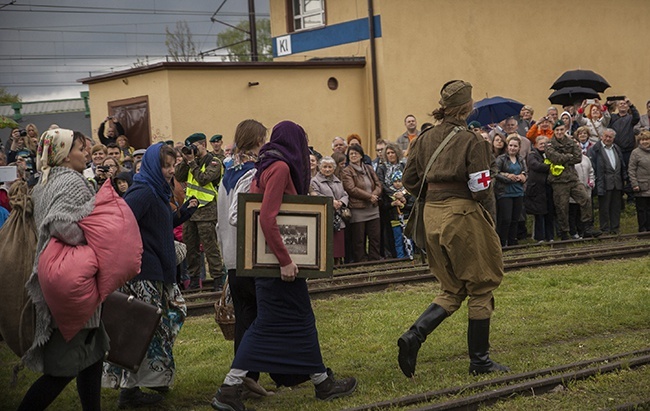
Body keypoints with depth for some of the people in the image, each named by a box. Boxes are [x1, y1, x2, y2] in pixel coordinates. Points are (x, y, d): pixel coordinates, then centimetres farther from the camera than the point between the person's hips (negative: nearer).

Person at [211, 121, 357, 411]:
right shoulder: (281, 168, -14)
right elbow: (267, 218, -23)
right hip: (280, 258, -9)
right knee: (300, 320, 4)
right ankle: (322, 382, 18)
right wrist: (285, 260, -23)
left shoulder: (264, 168, 14)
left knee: (267, 325, 13)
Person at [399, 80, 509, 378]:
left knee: (452, 290, 16)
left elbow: (410, 182, 10)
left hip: (432, 214, 6)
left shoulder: (425, 139, 7)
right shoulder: (472, 141, -10)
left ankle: (414, 336, -5)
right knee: (481, 287, 9)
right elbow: (481, 189, -14)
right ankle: (479, 361, 13)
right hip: (462, 215, -6)